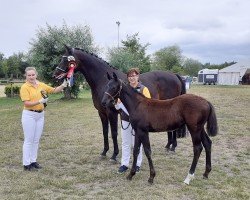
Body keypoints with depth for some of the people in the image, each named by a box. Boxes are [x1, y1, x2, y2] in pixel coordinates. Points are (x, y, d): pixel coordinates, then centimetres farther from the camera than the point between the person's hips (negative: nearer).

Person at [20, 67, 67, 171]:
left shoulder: (41, 85, 5)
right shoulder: (25, 87, -12)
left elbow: (54, 90, 11)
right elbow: (26, 103, -18)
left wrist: (63, 85, -5)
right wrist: (40, 101, -29)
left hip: (40, 115, 6)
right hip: (29, 115, -6)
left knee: (36, 140, 12)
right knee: (28, 140, 1)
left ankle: (33, 161, 23)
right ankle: (26, 163, 10)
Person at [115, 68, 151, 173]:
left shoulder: (143, 89, -4)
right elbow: (118, 106, 9)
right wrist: (118, 103, -14)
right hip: (125, 120, 3)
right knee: (125, 143, 11)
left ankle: (137, 164, 22)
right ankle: (124, 164, 22)